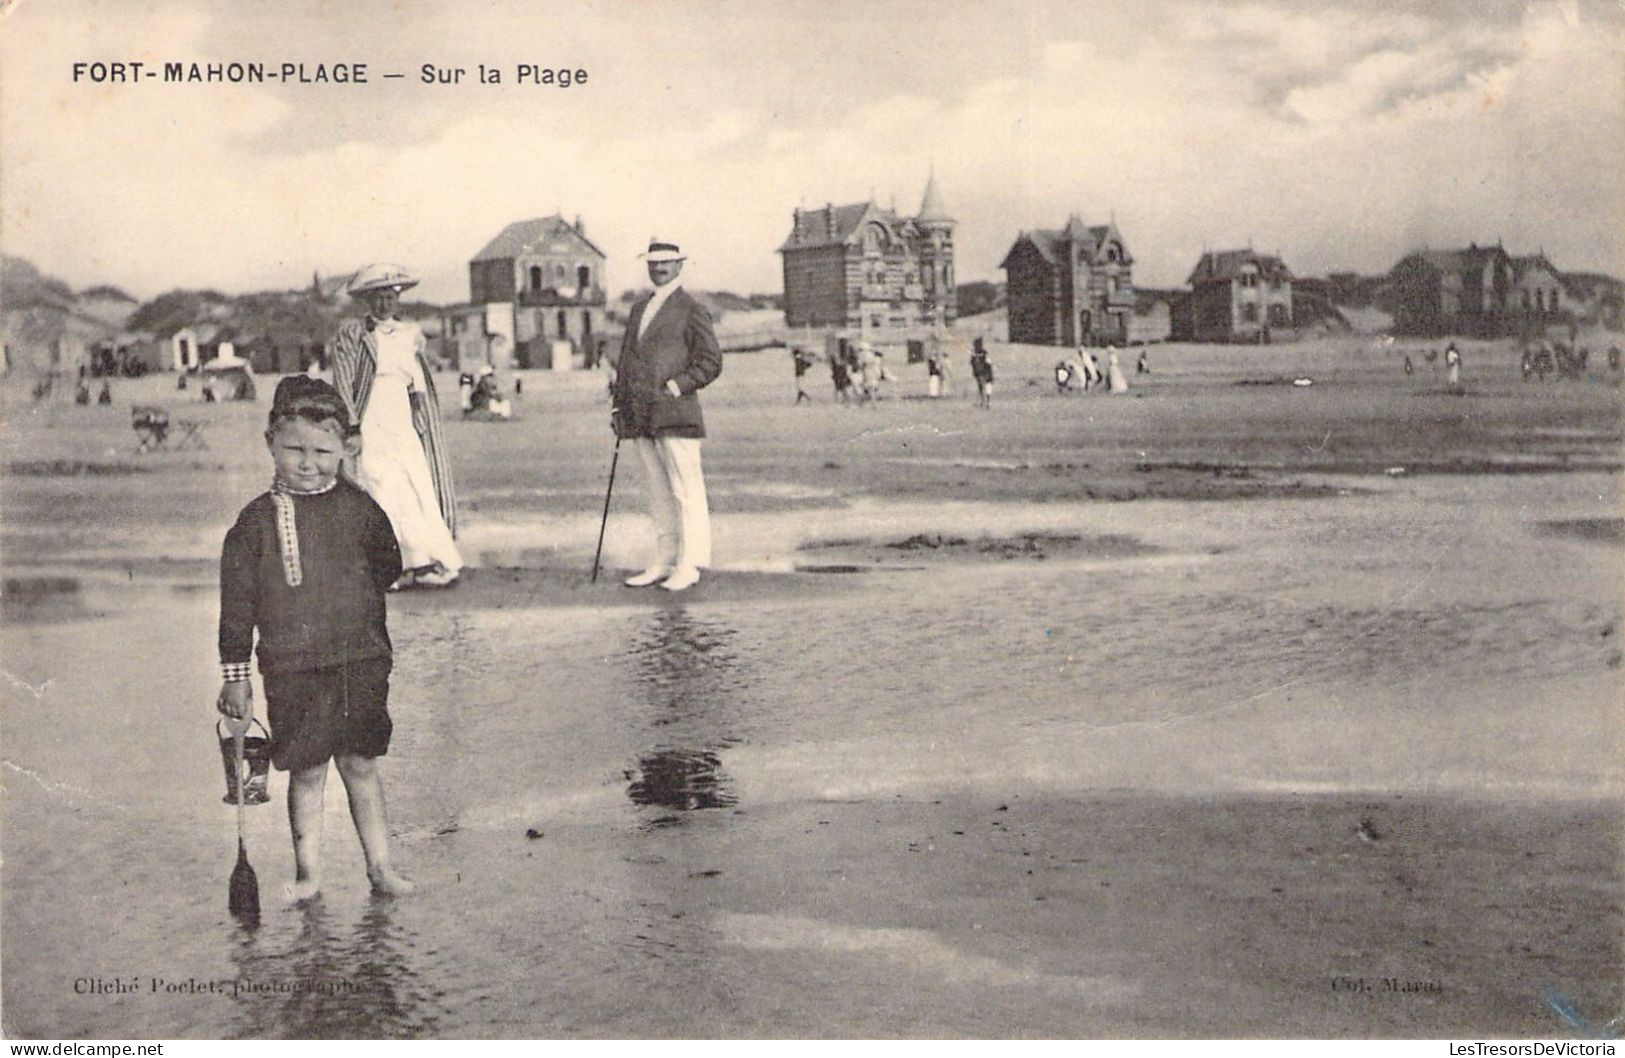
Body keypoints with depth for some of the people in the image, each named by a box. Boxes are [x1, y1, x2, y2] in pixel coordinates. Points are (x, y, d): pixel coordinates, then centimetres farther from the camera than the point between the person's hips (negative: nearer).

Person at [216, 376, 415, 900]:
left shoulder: (359, 509, 2)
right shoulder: (256, 522, -3)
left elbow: (387, 570, 15)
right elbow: (237, 602, 0)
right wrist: (235, 673, -1)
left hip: (360, 661, 1)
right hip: (291, 668, -1)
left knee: (361, 764, 8)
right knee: (306, 772, 6)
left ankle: (380, 866, 18)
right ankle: (308, 872, 20)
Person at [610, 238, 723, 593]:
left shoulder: (691, 310, 0)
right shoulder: (638, 310, 20)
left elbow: (711, 361, -5)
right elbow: (626, 359, 23)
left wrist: (675, 387, -14)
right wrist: (619, 403, 14)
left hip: (674, 414, -7)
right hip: (640, 418, 7)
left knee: (686, 491, -4)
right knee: (658, 494, 9)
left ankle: (689, 566, -1)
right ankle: (663, 562, 14)